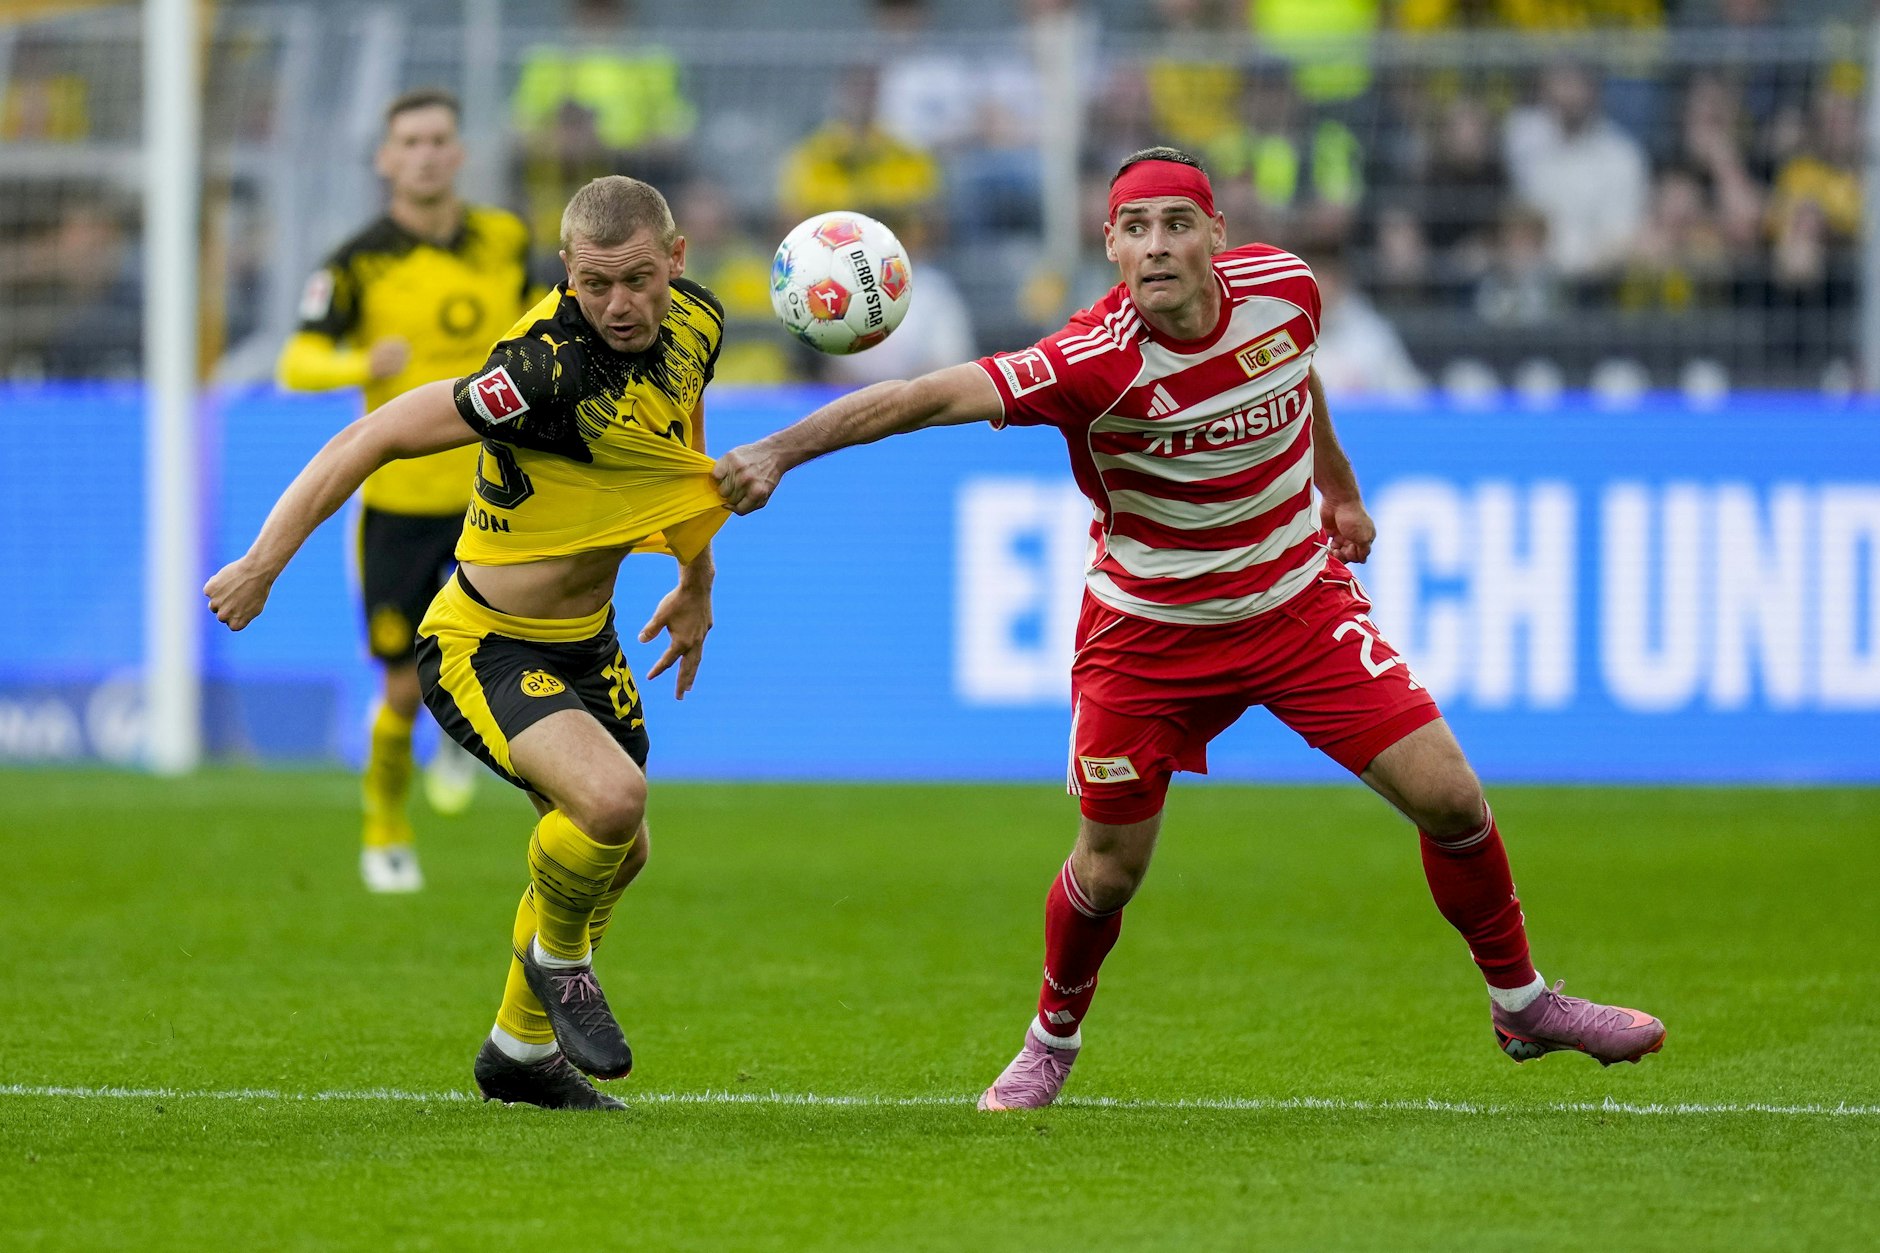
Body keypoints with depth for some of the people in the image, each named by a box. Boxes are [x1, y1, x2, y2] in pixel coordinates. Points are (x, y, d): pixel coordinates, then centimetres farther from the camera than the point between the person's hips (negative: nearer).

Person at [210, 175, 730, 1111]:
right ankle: (554, 956, 3)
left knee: (619, 853, 21)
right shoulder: (545, 367, -31)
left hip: (583, 640, 8)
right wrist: (263, 562, -25)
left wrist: (697, 586, 24)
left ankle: (520, 1050, 44)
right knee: (611, 797, -30)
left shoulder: (694, 322, -5)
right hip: (483, 649, -8)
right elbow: (373, 438, -25)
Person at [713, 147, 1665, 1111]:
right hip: (1148, 627, -3)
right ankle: (1052, 1041, 34)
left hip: (1301, 598, 3)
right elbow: (929, 396, -38)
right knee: (1109, 872, 3)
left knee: (1450, 801, -3)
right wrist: (777, 451, -48)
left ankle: (1520, 1003, 21)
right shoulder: (1095, 363, -29)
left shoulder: (1284, 287, -14)